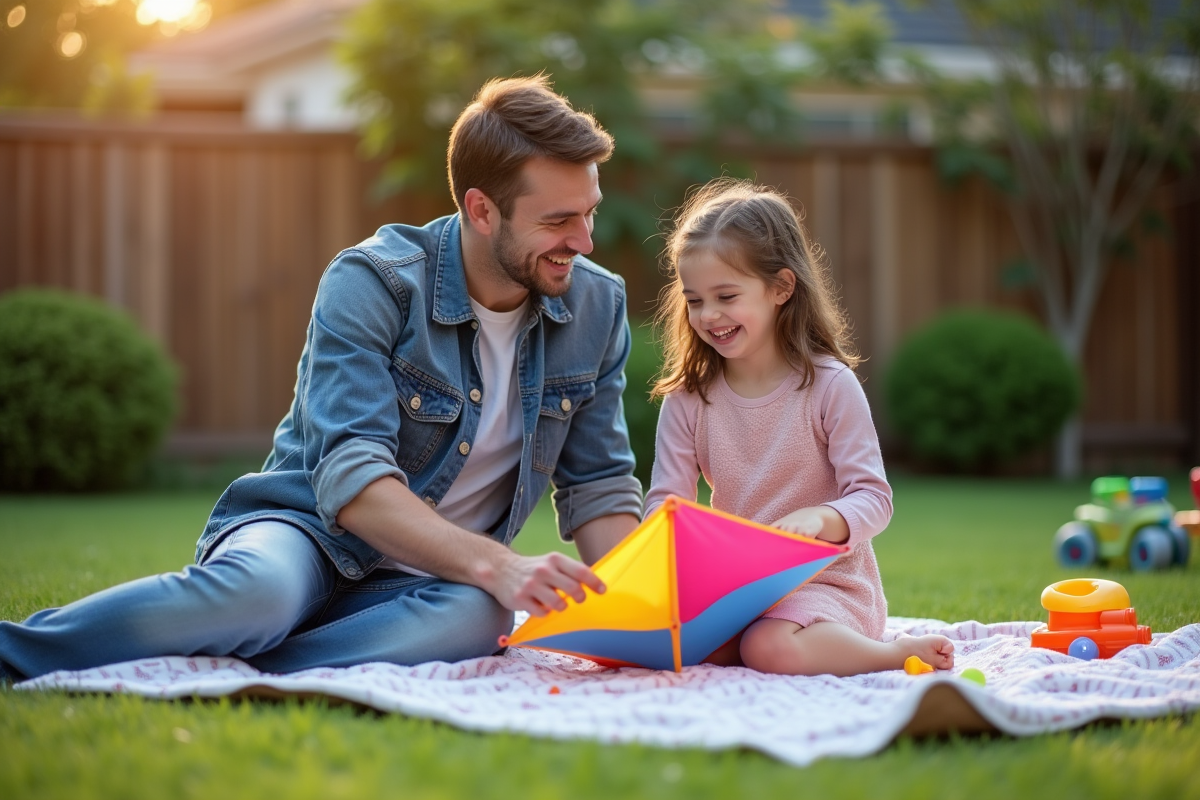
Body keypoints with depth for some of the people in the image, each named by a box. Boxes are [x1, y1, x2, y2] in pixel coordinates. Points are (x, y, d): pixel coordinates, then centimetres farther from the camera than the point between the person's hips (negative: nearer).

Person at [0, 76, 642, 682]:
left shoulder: (596, 306, 0)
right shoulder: (369, 284, -14)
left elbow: (599, 490, 5)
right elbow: (349, 477, -24)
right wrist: (494, 565, -38)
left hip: (431, 581, 3)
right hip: (309, 532, -3)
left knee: (477, 616, -36)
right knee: (259, 589, -41)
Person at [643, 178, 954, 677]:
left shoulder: (830, 385, -7)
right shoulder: (687, 398, 5)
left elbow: (873, 498, -10)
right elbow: (665, 500, 2)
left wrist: (818, 518, -31)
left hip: (825, 581, -6)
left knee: (769, 648, -35)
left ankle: (905, 653, -7)